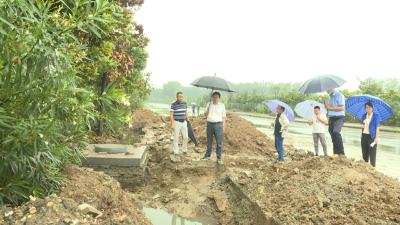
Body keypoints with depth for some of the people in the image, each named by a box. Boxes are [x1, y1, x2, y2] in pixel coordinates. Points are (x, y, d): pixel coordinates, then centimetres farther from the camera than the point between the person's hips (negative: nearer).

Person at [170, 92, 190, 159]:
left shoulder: (185, 103, 3)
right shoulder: (173, 105, -12)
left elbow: (186, 113, 10)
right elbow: (171, 115, -12)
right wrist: (172, 125, -17)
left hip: (184, 122, 5)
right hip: (176, 123, -5)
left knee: (185, 137, 5)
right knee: (176, 138, 2)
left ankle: (184, 150, 24)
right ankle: (176, 152, 12)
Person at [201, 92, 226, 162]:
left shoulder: (222, 105, 5)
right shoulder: (209, 104, 12)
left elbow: (224, 116, 5)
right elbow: (205, 114, 12)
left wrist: (223, 126, -2)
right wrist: (207, 111, -9)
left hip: (218, 124, -3)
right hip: (209, 124, 3)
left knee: (219, 142, -3)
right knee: (209, 141, 10)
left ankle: (219, 157, 4)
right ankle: (208, 155, 20)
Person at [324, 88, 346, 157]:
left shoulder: (339, 95, -6)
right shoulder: (329, 97, 19)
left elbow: (342, 108, -15)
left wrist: (329, 107, -15)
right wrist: (326, 105, 3)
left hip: (339, 118, -8)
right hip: (331, 118, 8)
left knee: (336, 132, -30)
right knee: (333, 137, 8)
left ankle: (341, 152, -26)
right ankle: (336, 154, 16)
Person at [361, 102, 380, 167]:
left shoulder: (376, 116, -3)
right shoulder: (364, 115, 14)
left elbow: (377, 127, -8)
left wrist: (376, 137, -16)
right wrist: (362, 126, -1)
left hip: (372, 136, -5)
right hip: (364, 136, 5)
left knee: (372, 154, -4)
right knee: (365, 153, 10)